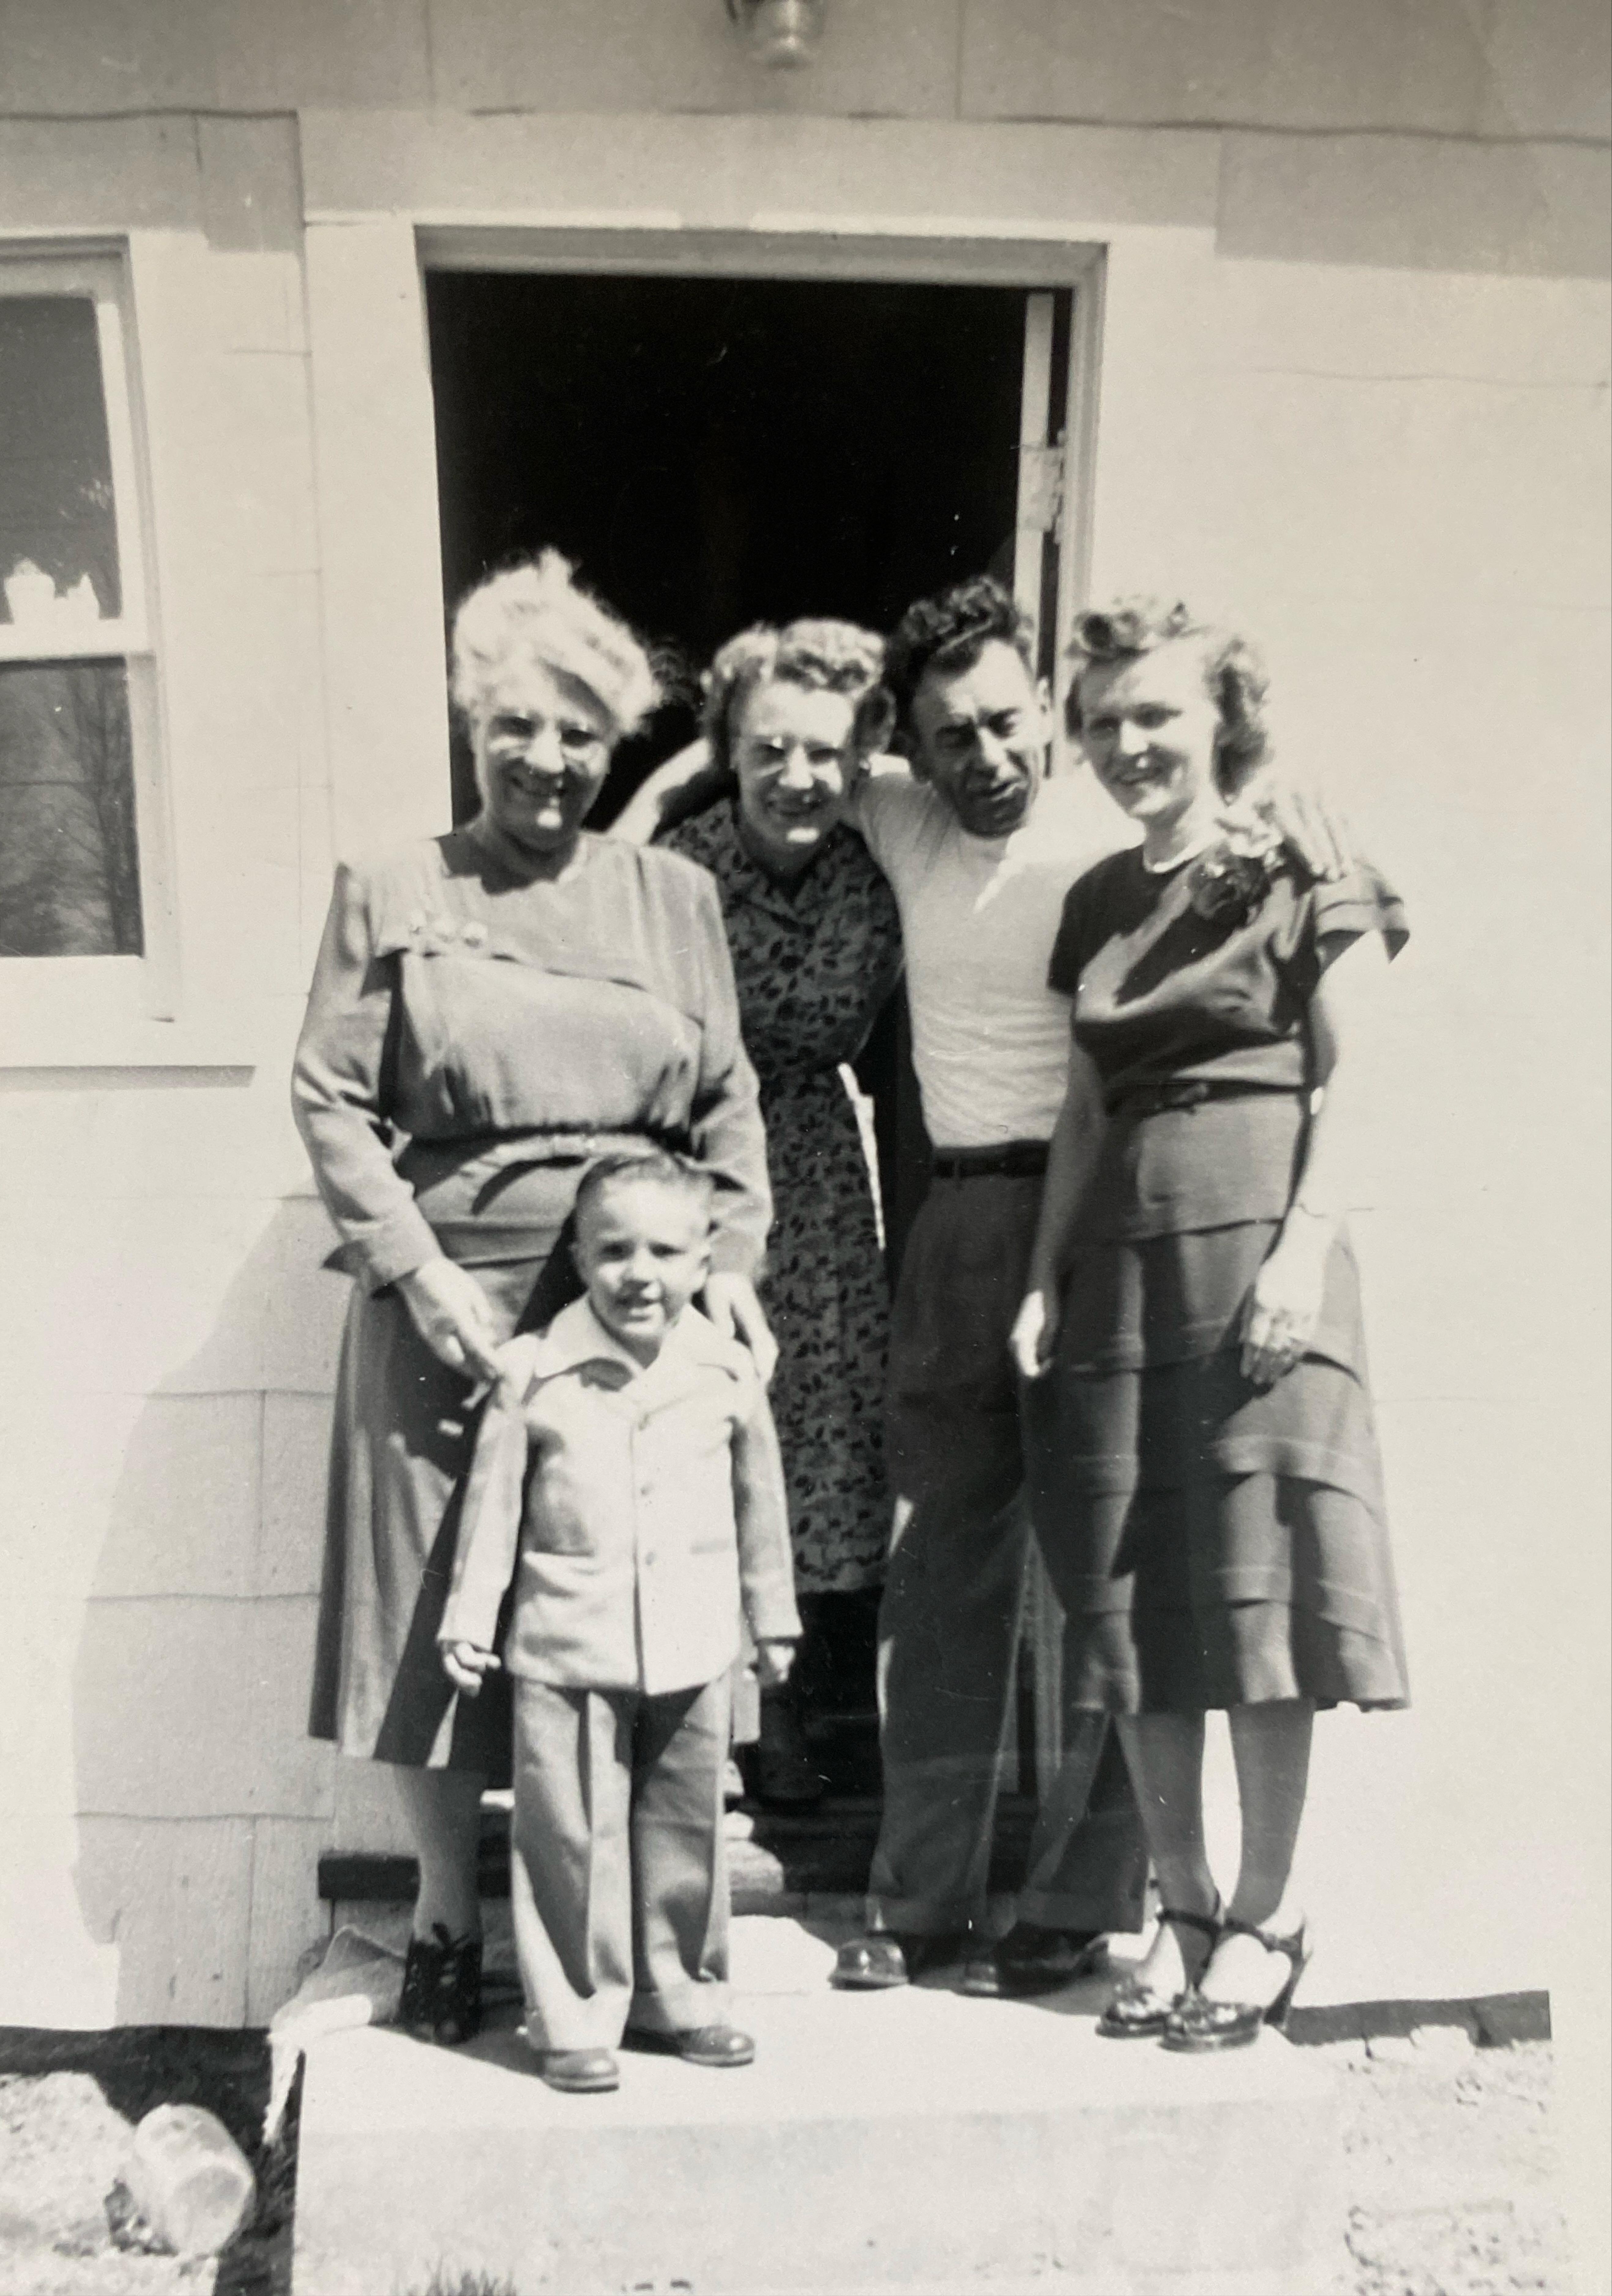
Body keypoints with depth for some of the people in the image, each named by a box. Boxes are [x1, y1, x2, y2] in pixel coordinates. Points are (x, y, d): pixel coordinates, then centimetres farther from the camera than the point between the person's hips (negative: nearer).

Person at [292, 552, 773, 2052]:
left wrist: (728, 1265, -2)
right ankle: (445, 1919, 29)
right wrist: (419, 1271, -10)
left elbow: (728, 1102, 10)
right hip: (447, 1298, -1)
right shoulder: (393, 895, 4)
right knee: (438, 1610, 7)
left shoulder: (674, 896, 10)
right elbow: (331, 1097, -1)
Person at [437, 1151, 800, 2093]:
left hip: (693, 1651, 2)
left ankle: (680, 1992, 31)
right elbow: (494, 1501, 1)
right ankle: (575, 2015, 19)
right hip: (568, 1649, -2)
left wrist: (775, 1618, 18)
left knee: (686, 1828, 14)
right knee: (571, 1835, 3)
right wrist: (470, 1618, 1)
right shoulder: (536, 1370, -6)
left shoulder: (728, 1373, 0)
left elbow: (760, 1499, 11)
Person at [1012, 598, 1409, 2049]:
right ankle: (1182, 1911, 20)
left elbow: (1347, 1080, -4)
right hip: (1119, 1261, 6)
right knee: (1129, 1595, 6)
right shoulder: (1097, 905, 17)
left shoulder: (1307, 876, 1)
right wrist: (1047, 1278, 10)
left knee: (1255, 1583, -2)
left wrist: (1305, 1248, -15)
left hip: (1254, 1242, -5)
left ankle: (1266, 1918, 14)